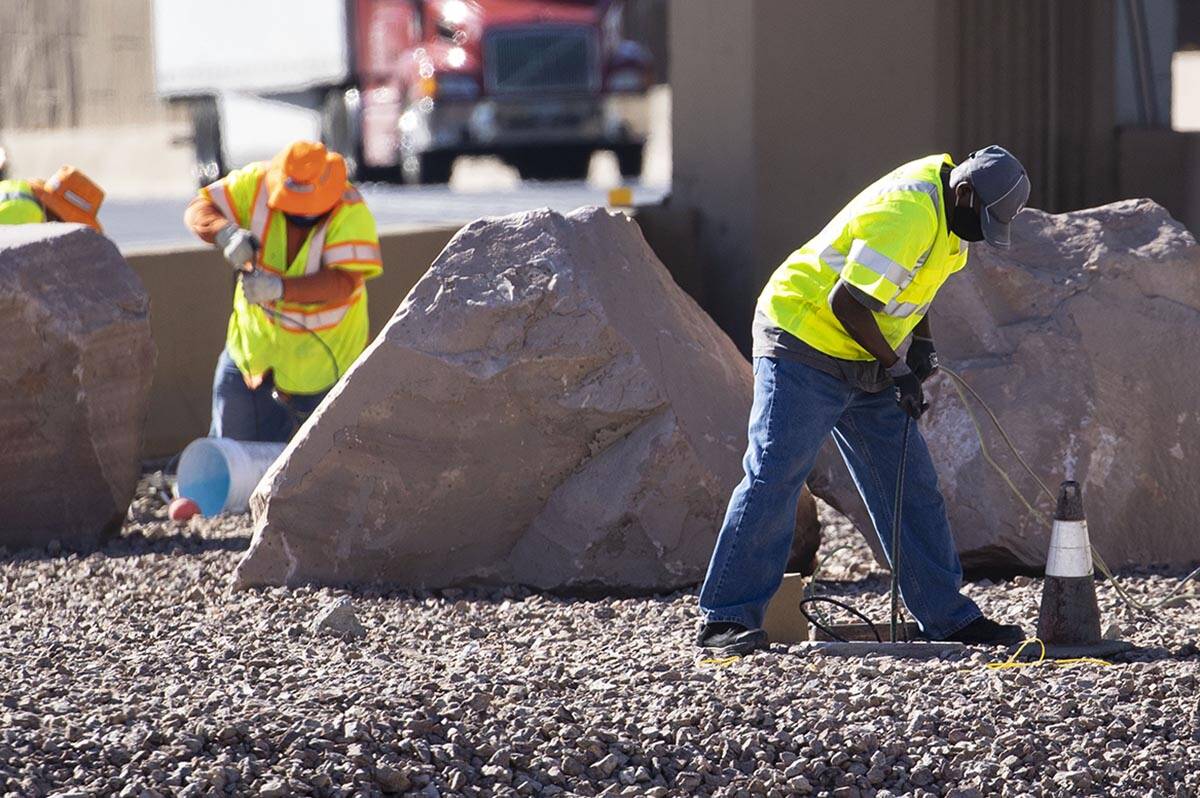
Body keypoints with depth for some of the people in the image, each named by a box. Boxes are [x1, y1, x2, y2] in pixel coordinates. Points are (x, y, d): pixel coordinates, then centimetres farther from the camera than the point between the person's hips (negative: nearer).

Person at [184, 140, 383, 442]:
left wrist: (281, 287, -47)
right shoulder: (259, 182, -15)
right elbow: (198, 210, -11)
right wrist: (226, 233, -34)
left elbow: (345, 281, -34)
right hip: (255, 337, 3)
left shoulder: (350, 212, -25)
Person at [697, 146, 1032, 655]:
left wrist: (922, 342, 8)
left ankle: (946, 617, 12)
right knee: (773, 478, -13)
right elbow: (847, 302, -26)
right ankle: (725, 621, -12)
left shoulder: (945, 210, 5)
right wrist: (897, 370, -18)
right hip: (804, 344, -10)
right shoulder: (905, 216, -26)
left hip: (864, 363, 10)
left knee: (912, 487, 7)